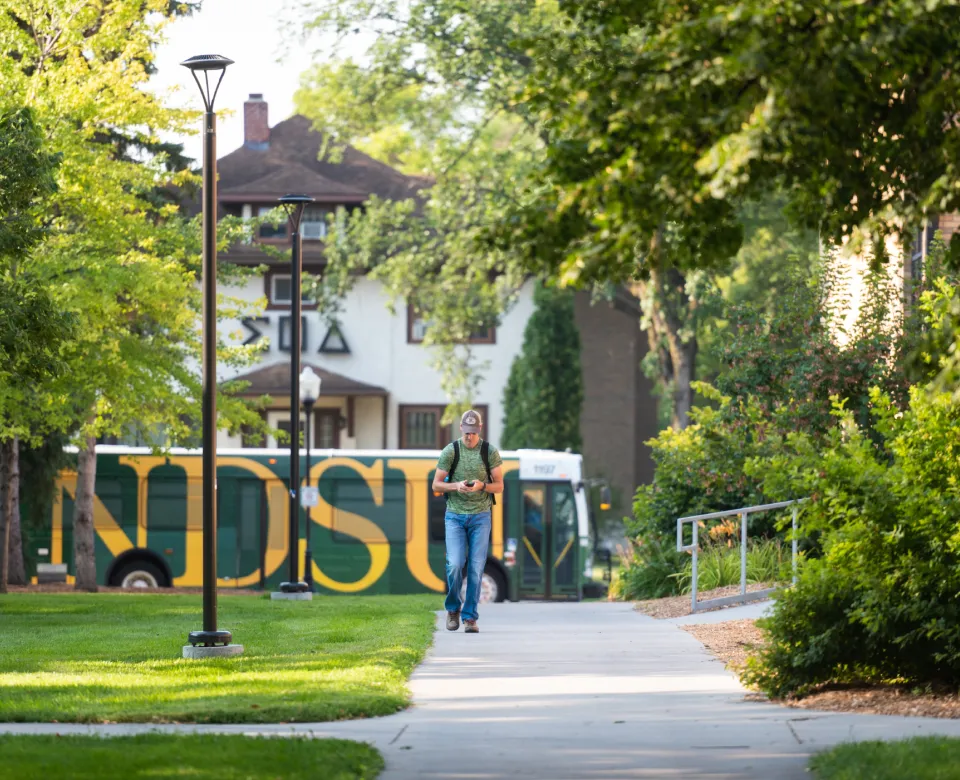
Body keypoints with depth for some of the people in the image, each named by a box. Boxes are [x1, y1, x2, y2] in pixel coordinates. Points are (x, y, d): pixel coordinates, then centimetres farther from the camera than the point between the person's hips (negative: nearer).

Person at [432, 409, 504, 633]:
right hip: (455, 515, -1)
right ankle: (453, 608, 10)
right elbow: (436, 485, 2)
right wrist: (456, 486, -17)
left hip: (480, 516, 1)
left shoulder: (490, 452, 0)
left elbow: (499, 486, 4)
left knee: (476, 568, -4)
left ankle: (470, 617, 3)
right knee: (455, 564, -13)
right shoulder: (450, 451, -1)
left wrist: (482, 485, -17)